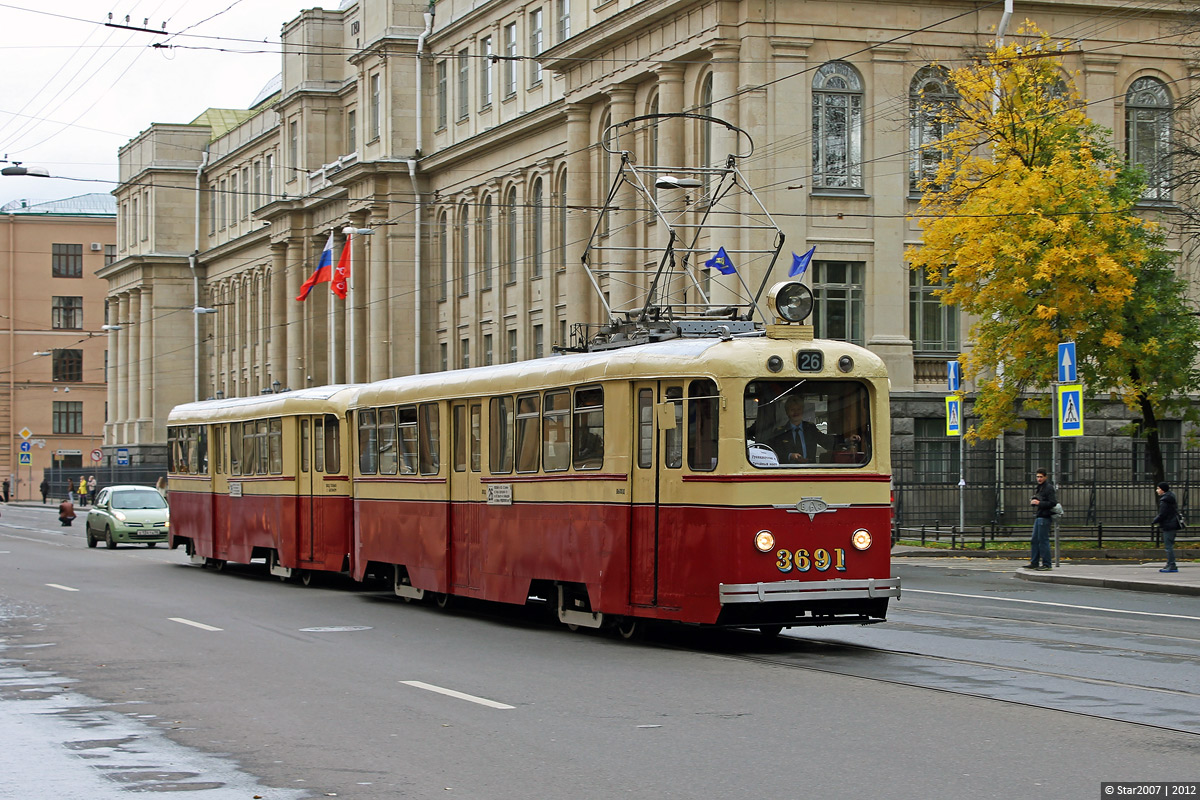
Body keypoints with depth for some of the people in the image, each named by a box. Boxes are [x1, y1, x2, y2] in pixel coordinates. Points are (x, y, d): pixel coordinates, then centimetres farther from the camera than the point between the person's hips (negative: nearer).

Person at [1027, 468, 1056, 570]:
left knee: (1043, 540, -7)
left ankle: (1046, 564, -3)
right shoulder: (1038, 488, 17)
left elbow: (1052, 503, -18)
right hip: (1038, 517, 10)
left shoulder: (1049, 488, -11)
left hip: (1044, 517, -10)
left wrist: (1039, 503, -18)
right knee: (1034, 540, 11)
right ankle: (1034, 563, 17)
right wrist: (1033, 502, 9)